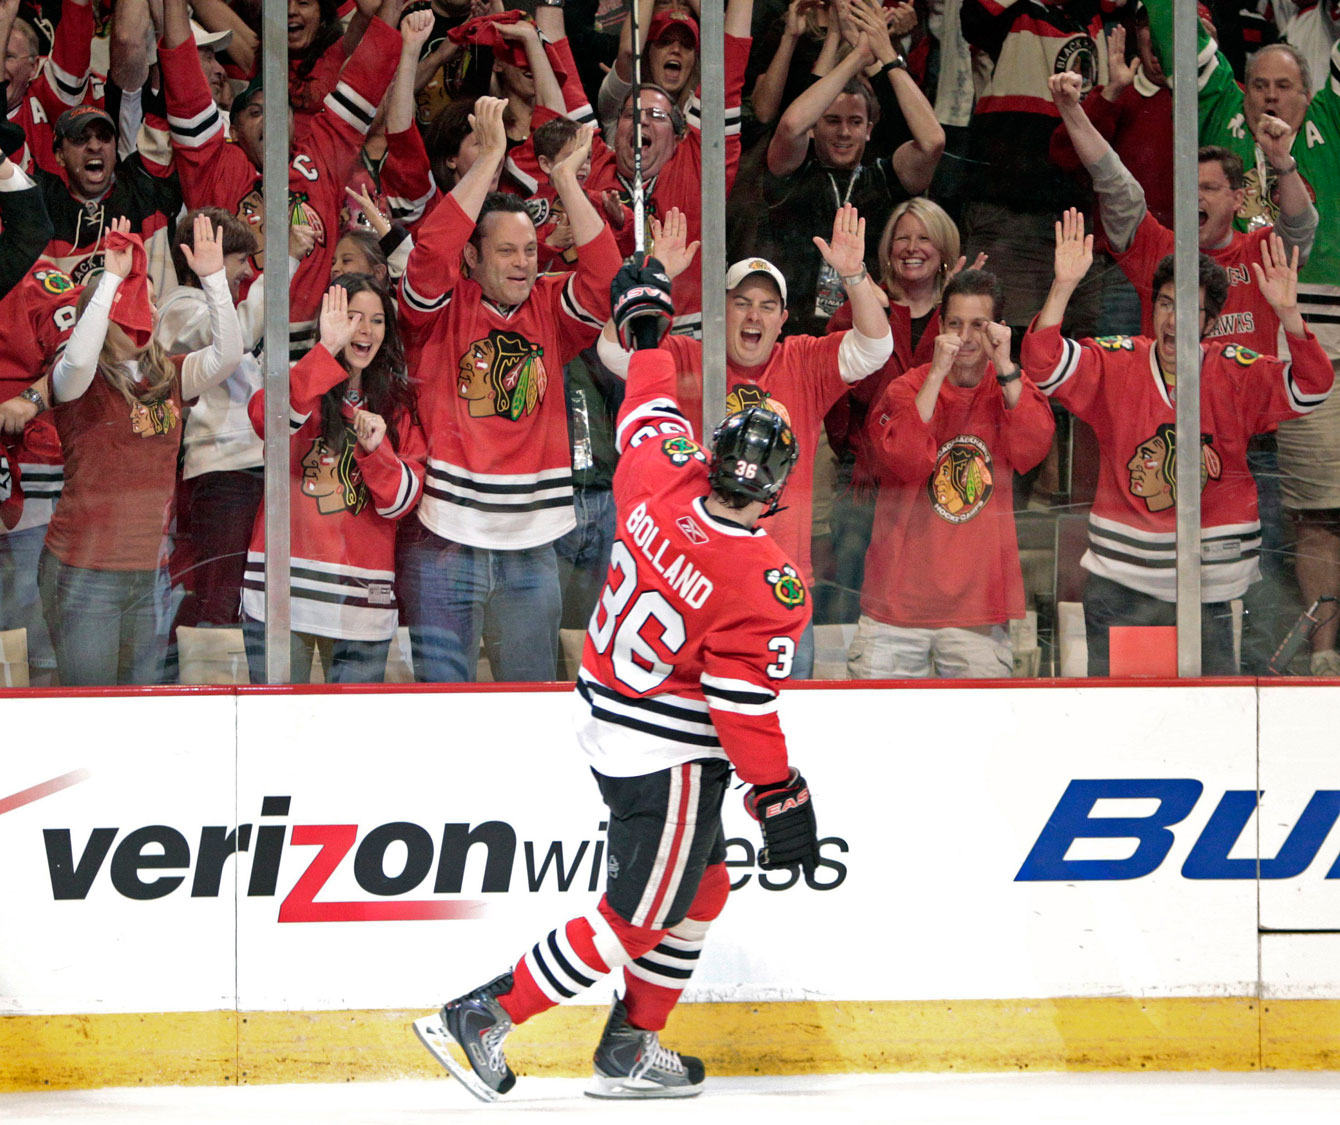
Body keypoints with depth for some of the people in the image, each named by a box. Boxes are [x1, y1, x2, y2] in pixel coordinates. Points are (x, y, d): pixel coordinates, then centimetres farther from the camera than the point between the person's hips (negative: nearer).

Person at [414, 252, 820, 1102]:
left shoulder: (663, 482, -10)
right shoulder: (769, 590, -25)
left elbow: (650, 414, 10)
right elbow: (745, 709, -21)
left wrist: (646, 323, 27)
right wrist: (781, 799, -10)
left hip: (607, 722, 8)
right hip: (669, 755, -8)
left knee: (701, 888, 20)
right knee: (641, 916, 3)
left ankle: (634, 1050, 24)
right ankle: (486, 1017, 2)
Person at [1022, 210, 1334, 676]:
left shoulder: (1236, 373, 1)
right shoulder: (1115, 365, 2)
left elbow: (1310, 387, -9)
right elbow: (1044, 362, -9)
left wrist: (1288, 314, -25)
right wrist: (1063, 287, -22)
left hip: (1206, 589, 0)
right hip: (1121, 581, 0)